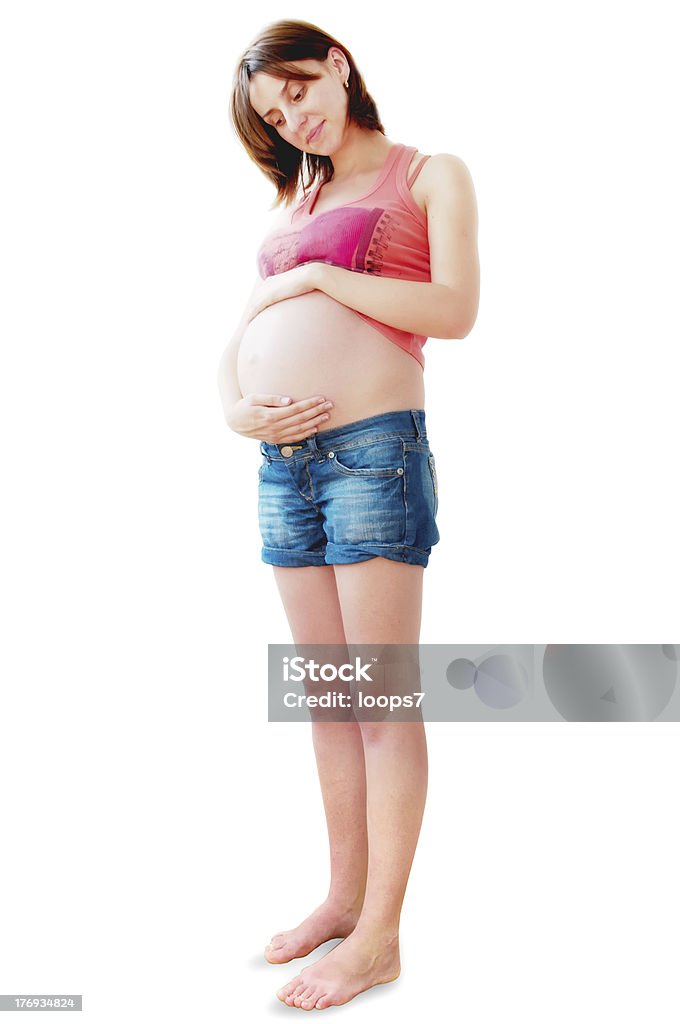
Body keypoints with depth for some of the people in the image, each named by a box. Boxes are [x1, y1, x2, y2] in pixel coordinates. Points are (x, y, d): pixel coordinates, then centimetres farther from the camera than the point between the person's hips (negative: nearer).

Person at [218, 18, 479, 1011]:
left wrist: (319, 277, -7)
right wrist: (236, 410, -2)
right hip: (283, 463, 6)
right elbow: (237, 342, 18)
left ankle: (380, 937, 5)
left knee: (383, 701, -4)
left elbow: (454, 310, -9)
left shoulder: (430, 174, 8)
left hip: (374, 447, -6)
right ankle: (345, 896, 22)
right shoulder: (293, 203, 24)